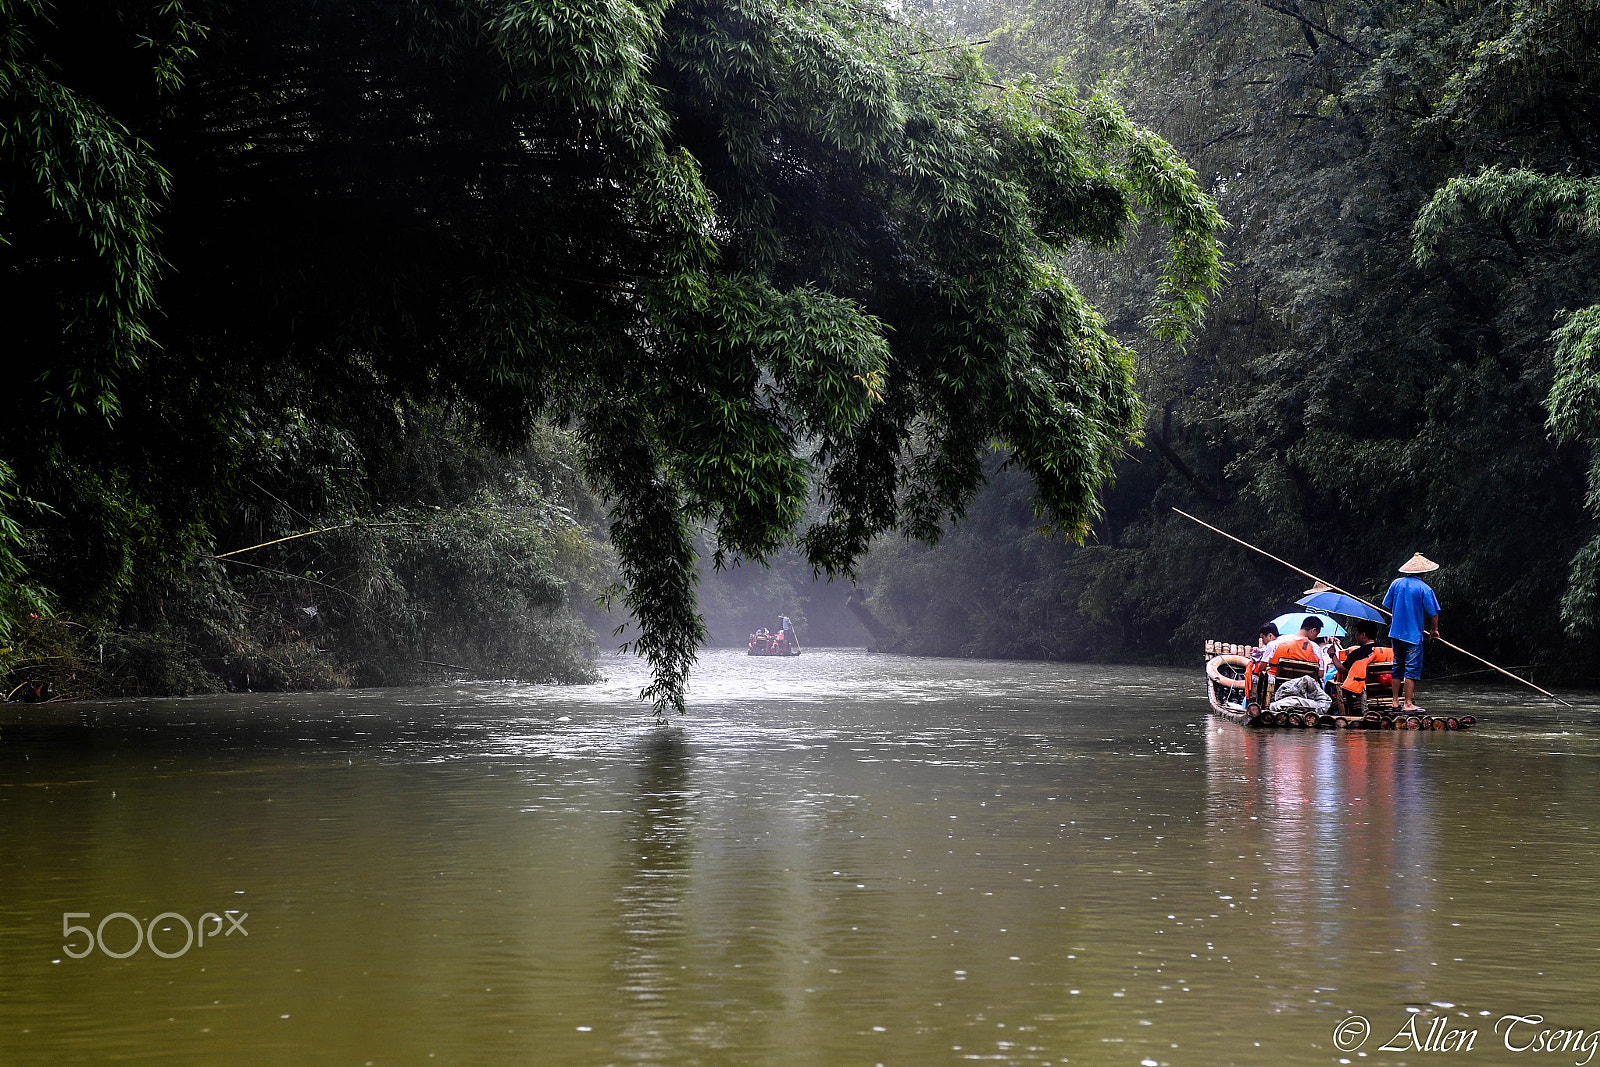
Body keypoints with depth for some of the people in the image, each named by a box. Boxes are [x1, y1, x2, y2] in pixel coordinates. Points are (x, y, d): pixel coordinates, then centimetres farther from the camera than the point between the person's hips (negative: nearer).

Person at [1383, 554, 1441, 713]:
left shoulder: (1396, 584, 2)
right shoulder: (1424, 588, -11)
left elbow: (1387, 606, 11)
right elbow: (1433, 613, -8)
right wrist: (1434, 630, 9)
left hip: (1396, 633, 5)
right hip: (1414, 634, -5)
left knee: (1398, 667, 15)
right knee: (1412, 669, -2)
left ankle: (1395, 702, 18)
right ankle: (1408, 704, -5)